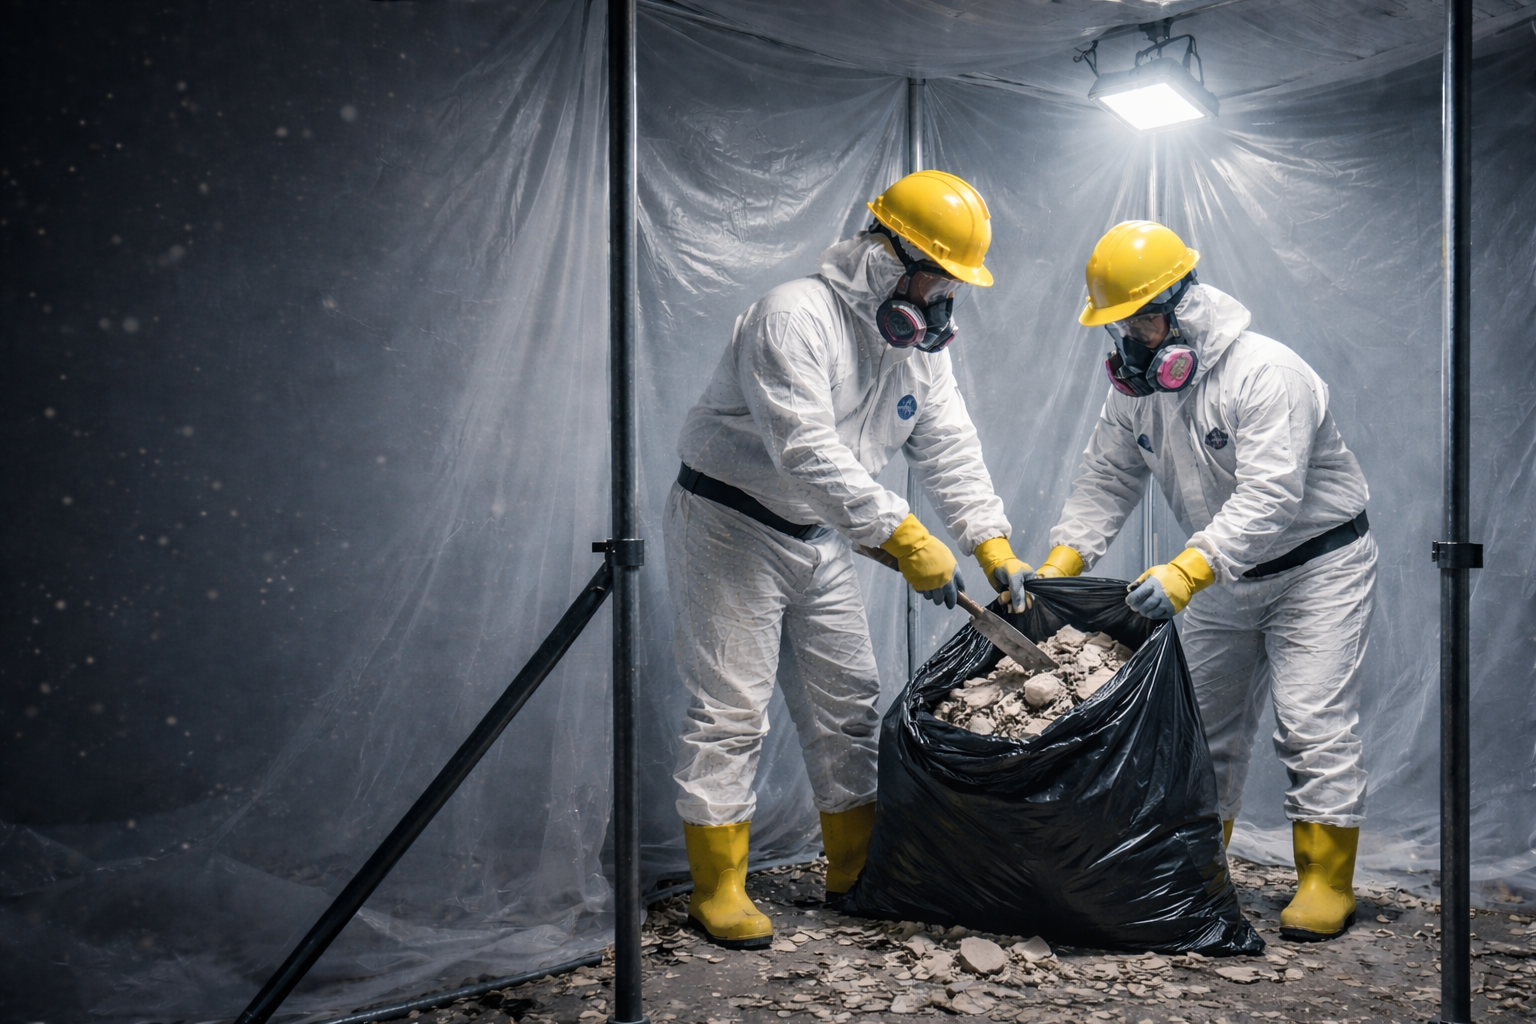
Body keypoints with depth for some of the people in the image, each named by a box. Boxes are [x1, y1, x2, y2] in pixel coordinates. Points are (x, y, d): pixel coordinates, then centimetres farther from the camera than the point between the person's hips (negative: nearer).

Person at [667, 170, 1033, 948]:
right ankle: (717, 888, 7)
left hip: (821, 540, 8)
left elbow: (950, 450, 6)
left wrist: (992, 544, -5)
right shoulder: (795, 315, -22)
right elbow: (807, 452, -31)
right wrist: (904, 536, -32)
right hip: (730, 527, -8)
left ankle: (856, 867, 25)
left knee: (847, 703, 11)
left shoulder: (920, 343, 5)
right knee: (730, 710, -5)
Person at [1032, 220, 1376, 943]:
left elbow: (1269, 497, -36)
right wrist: (1060, 563, -13)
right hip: (1225, 580, 7)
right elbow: (1107, 478, 0)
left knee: (1312, 724, -10)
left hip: (1319, 566, -7)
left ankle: (1326, 882, 2)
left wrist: (1186, 572, -47)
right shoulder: (1135, 384, -4)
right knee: (1206, 721, 10)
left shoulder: (1266, 374, -27)